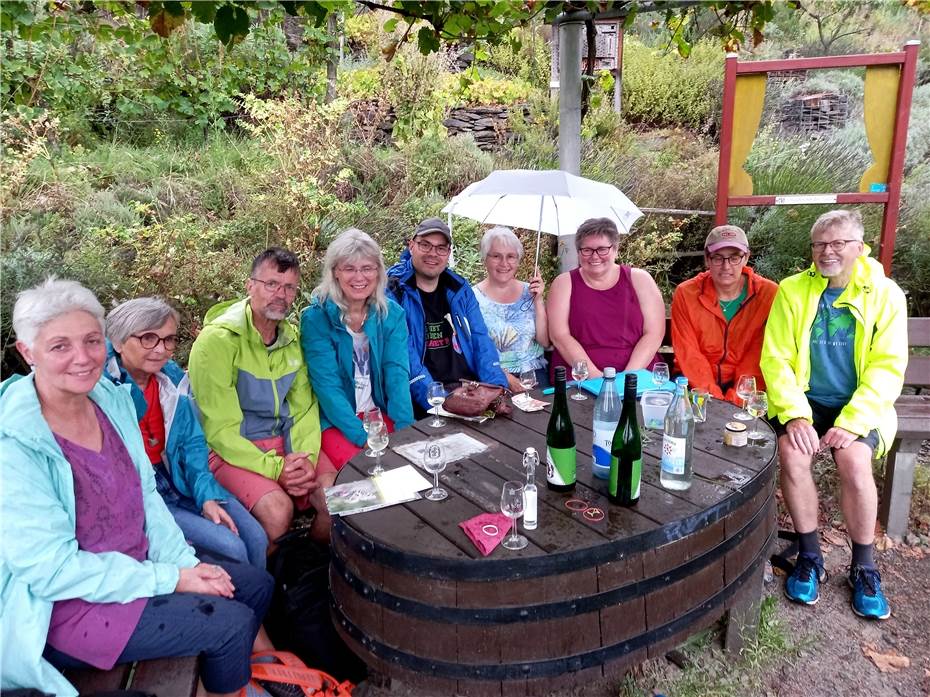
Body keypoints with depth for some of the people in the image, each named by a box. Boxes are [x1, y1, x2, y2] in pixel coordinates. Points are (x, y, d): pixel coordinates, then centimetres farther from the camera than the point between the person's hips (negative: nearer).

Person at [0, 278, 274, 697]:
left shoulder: (112, 399, -3)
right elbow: (53, 569, -23)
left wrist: (187, 563, -6)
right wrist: (170, 579, -20)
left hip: (134, 567, 7)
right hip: (59, 606, -7)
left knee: (257, 584, 7)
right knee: (232, 622, -15)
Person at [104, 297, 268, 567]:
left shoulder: (171, 376, 4)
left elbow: (192, 441, 8)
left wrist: (207, 497, -5)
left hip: (180, 481, 6)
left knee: (255, 538, -8)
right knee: (230, 547, -19)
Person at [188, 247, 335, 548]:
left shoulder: (293, 338, 6)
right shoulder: (217, 339, -14)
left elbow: (305, 407, 7)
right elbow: (219, 428, -16)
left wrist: (306, 458, -12)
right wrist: (274, 468, -22)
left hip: (286, 441, 6)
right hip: (232, 449, -5)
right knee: (278, 508, -29)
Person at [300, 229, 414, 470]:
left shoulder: (392, 314, 2)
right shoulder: (316, 318, -9)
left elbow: (397, 373, -7)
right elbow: (327, 384, -15)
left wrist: (405, 429, -22)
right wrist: (363, 437, -25)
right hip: (335, 420, -3)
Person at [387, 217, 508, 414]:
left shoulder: (460, 288, 13)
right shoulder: (392, 290, -4)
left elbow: (480, 340, 11)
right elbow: (402, 354, -14)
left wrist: (498, 387, -7)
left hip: (469, 385, 5)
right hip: (420, 399, -5)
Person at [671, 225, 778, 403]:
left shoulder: (768, 294, -6)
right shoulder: (685, 293, -5)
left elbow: (759, 355, -9)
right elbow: (688, 354, -8)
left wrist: (735, 398, -20)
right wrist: (713, 396, -20)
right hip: (695, 383, 1)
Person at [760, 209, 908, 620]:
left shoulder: (885, 294, -2)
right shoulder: (792, 291, 0)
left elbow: (886, 368, -7)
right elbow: (776, 359, -6)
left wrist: (851, 423, -19)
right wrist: (795, 415, -20)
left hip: (859, 405, 0)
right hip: (802, 400, 1)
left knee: (855, 461, -27)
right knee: (792, 455, -27)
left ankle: (863, 568, -4)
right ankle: (810, 558, -5)